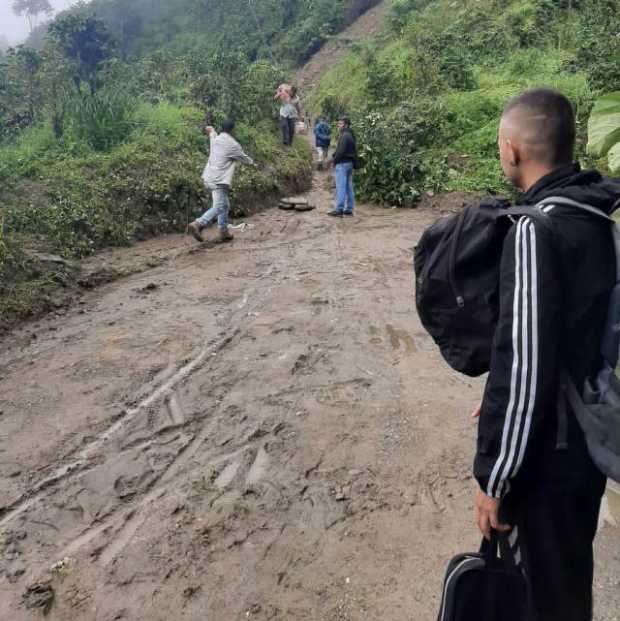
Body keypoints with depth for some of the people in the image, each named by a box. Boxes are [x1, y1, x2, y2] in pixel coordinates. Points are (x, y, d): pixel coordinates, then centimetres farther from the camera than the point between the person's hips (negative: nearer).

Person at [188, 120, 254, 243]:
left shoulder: (215, 139, 11)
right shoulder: (233, 145, -8)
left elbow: (210, 130, 38)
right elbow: (245, 159, 7)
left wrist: (210, 130, 62)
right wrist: (252, 163, 29)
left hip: (209, 178, 9)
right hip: (219, 180, -9)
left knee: (225, 205, 16)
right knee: (218, 207, -12)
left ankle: (224, 232, 17)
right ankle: (198, 224, -27)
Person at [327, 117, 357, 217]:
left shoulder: (344, 136, -14)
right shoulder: (351, 135, 17)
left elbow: (340, 151, -21)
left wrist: (334, 160, -5)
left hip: (342, 163, -10)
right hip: (350, 163, 10)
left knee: (340, 187, -9)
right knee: (349, 187, 10)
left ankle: (339, 209, -9)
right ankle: (349, 209, 14)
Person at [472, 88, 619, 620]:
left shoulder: (538, 230, -25)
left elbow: (524, 366, -27)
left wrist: (493, 477, -16)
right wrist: (500, 398, 18)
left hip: (548, 452, -8)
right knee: (568, 574, 28)